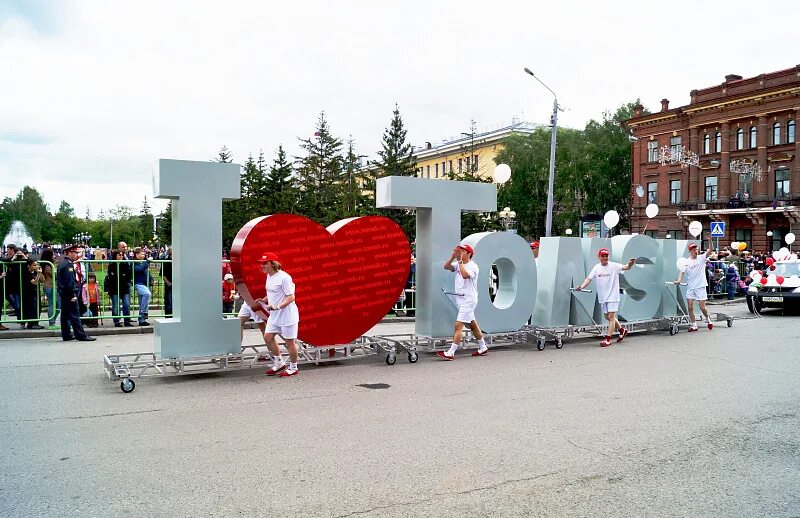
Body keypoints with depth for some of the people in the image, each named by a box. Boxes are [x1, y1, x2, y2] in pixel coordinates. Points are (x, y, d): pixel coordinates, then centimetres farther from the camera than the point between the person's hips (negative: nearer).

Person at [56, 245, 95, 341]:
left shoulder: (62, 263, 16)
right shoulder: (68, 264, -16)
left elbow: (59, 279, 21)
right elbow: (70, 281, -21)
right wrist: (73, 295, -21)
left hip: (63, 294, 10)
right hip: (69, 294, -10)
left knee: (65, 315, 11)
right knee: (74, 315, -7)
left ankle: (66, 335, 16)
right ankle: (81, 335, -6)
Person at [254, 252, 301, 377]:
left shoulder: (284, 277, -19)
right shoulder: (269, 276, 9)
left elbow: (291, 297, -21)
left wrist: (277, 306, -30)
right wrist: (263, 300, 4)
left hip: (287, 314, -9)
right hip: (274, 315, 9)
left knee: (289, 341, 2)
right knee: (268, 337, 8)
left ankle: (293, 368, 18)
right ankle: (279, 363, 24)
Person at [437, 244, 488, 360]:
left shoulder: (473, 266, -12)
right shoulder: (458, 264, 10)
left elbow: (465, 275, -30)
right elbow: (446, 266, -3)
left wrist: (460, 260, -24)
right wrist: (453, 257, -14)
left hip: (469, 299, -8)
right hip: (460, 298, 8)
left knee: (458, 325, -13)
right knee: (472, 324, 17)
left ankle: (451, 353, -14)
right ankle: (483, 347, 30)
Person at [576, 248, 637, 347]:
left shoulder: (614, 266, -9)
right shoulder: (596, 268, 3)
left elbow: (626, 267, -23)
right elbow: (589, 278, -3)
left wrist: (630, 264, -46)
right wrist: (581, 286, -19)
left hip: (613, 296, -5)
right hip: (602, 297, 5)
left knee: (611, 317, -7)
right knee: (607, 317, 15)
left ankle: (608, 339, -3)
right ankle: (622, 329, 37)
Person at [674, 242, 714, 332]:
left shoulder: (701, 258, -1)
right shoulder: (686, 262, 4)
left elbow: (710, 251, -15)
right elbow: (682, 272, -2)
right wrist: (679, 280, -20)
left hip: (700, 286, -2)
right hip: (690, 287, 2)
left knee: (702, 307, -2)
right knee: (690, 306, -3)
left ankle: (707, 319, 26)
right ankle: (694, 325, 7)